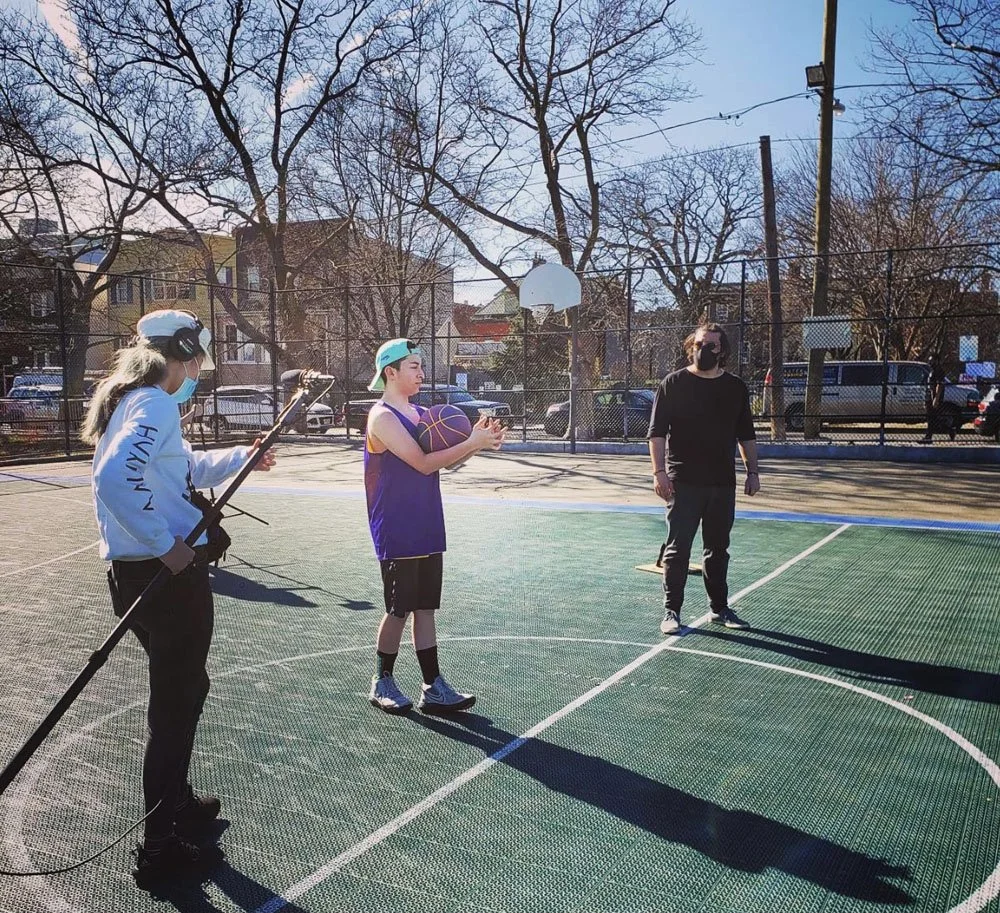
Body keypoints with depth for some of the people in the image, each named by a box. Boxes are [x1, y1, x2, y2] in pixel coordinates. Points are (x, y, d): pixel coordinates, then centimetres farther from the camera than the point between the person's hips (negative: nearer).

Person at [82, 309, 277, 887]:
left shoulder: (138, 402, 15)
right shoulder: (154, 404, -16)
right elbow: (116, 479, -32)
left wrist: (240, 457, 36)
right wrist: (166, 544, -25)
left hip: (143, 573, 10)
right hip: (168, 575, -10)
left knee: (183, 690, 24)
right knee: (177, 702, 2)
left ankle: (177, 804, 41)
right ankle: (162, 848, 15)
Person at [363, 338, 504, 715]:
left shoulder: (421, 414, 11)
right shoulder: (383, 417, -14)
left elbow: (444, 460, 11)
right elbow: (423, 463, -23)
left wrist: (476, 441, -6)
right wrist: (472, 443, -23)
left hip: (427, 529, 8)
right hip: (397, 534, -7)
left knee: (425, 608, 10)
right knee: (398, 609, 2)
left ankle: (433, 687, 16)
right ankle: (382, 682, 20)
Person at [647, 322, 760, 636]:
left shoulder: (736, 388, 9)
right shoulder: (674, 383, -3)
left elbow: (746, 434, 16)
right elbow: (657, 431, -6)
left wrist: (752, 471, 10)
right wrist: (659, 472, -14)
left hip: (723, 483, 4)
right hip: (683, 483, -4)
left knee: (718, 548, 13)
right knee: (678, 548, -2)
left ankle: (719, 607, 25)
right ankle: (671, 611, 6)